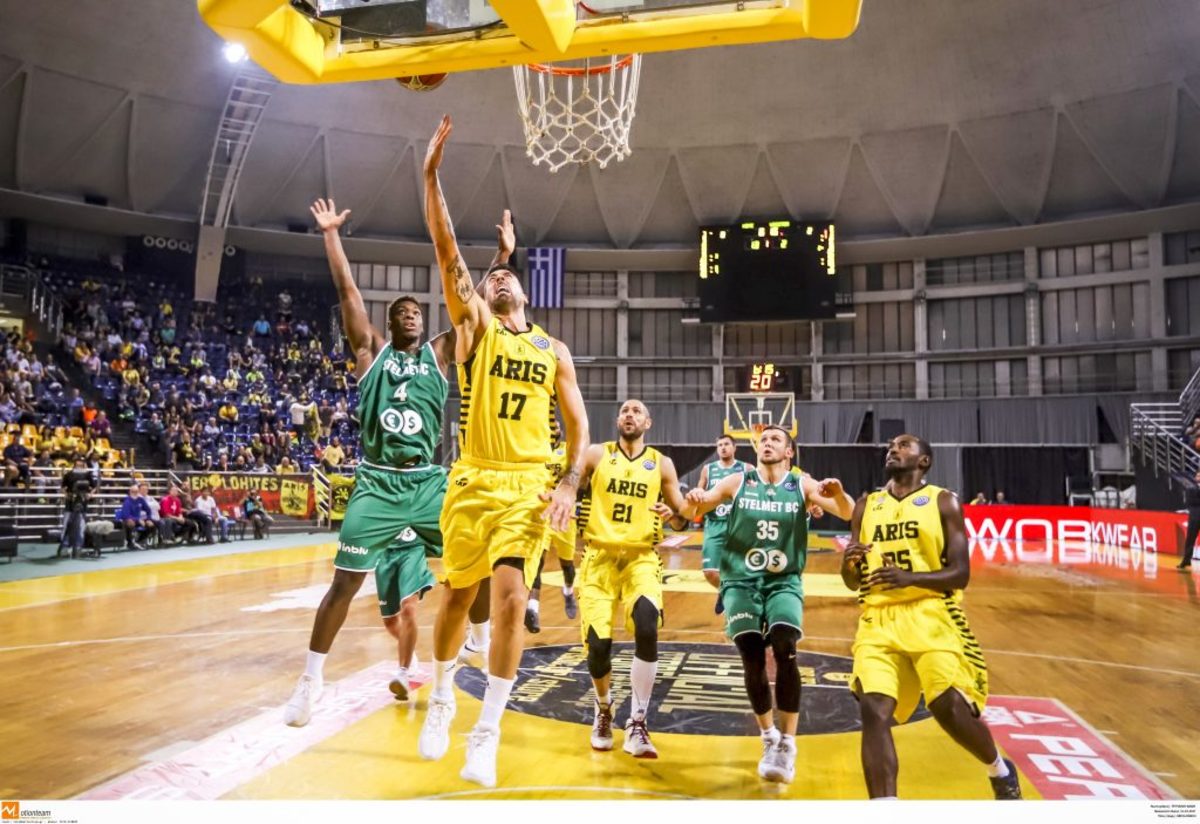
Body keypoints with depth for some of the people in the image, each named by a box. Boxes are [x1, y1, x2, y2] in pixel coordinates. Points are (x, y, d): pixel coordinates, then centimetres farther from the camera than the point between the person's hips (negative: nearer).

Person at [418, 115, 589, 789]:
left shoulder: (554, 349, 10)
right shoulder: (474, 326, 6)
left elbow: (578, 424, 9)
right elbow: (448, 253, -6)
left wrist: (570, 485, -6)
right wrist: (432, 174, -13)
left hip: (530, 486, 0)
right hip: (473, 481, 0)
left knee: (511, 596, -11)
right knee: (458, 595, 11)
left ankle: (487, 734, 2)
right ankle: (442, 696, 37)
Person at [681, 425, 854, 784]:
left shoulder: (803, 485, 2)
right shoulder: (737, 482, 2)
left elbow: (848, 514, -6)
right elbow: (692, 512, -1)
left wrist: (839, 494, -29)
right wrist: (693, 502, -26)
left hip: (784, 582, 0)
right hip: (741, 580, 1)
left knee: (784, 650, -21)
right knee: (752, 659, -8)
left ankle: (787, 744, -6)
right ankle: (768, 738, 16)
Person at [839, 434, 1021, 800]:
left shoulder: (943, 502, 4)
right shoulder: (866, 506, 14)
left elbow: (960, 574, -4)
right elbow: (853, 582, 15)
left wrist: (910, 577, -22)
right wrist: (850, 564, -10)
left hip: (931, 616, -3)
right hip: (878, 620, 3)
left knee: (950, 706, -14)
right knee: (873, 711, -16)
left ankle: (1000, 771, 22)